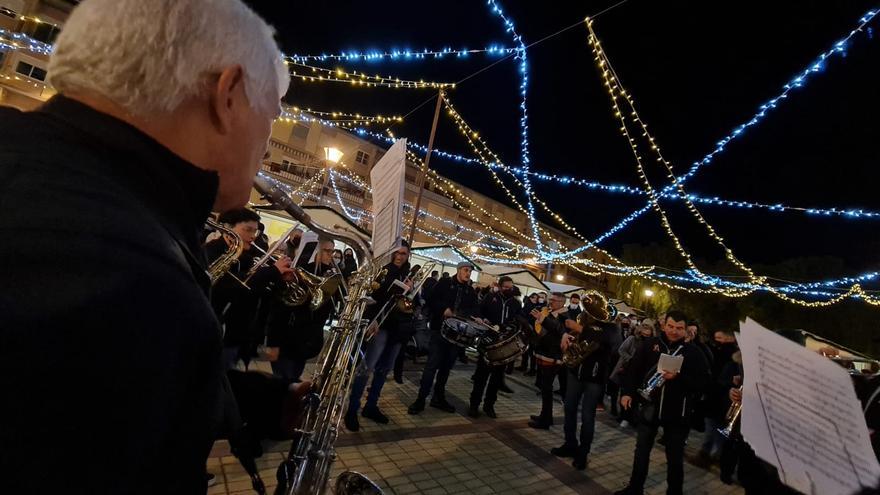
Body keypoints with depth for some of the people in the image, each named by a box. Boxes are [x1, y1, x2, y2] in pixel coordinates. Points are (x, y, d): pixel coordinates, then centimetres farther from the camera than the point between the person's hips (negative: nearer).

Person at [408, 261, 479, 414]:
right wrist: (444, 309, -20)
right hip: (440, 328, -4)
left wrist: (477, 318, -14)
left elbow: (474, 308, 6)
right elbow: (431, 299, -6)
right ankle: (421, 399, 0)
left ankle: (438, 398, 21)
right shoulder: (445, 283, 0)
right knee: (432, 364, -6)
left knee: (446, 366, 10)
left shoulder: (470, 290, 13)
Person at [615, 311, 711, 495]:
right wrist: (627, 392, -8)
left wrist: (678, 377, -24)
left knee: (675, 457, 13)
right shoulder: (649, 344, -3)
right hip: (649, 407, 2)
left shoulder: (694, 352, -5)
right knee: (641, 451, 15)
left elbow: (702, 382, -10)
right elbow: (633, 369, 0)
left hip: (677, 412, -1)